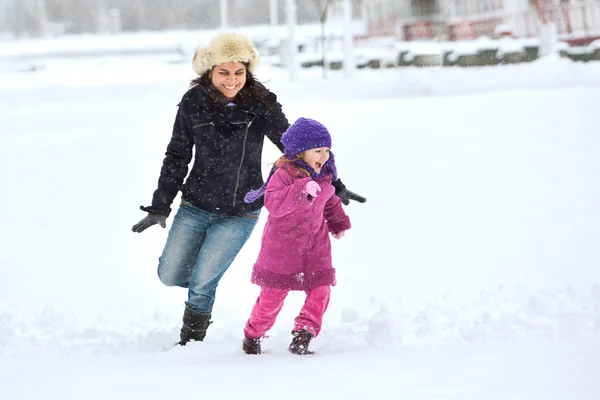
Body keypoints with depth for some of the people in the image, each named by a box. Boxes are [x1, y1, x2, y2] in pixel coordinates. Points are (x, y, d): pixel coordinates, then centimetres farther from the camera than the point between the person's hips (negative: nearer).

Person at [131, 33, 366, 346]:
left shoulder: (261, 105, -12)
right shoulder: (193, 103, -8)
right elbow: (177, 158, 1)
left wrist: (333, 186, -7)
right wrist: (159, 208, 1)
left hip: (239, 214, -2)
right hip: (195, 206, 3)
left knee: (201, 285, -8)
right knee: (170, 276, 6)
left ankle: (191, 342, 17)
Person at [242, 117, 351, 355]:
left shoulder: (324, 176, 5)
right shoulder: (284, 174, -19)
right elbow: (274, 204, -35)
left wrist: (338, 222, 27)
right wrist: (301, 191, -45)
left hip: (315, 247, 6)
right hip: (282, 247, -6)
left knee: (320, 290, -8)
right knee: (273, 295, 3)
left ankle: (302, 336, -5)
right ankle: (253, 336, 24)